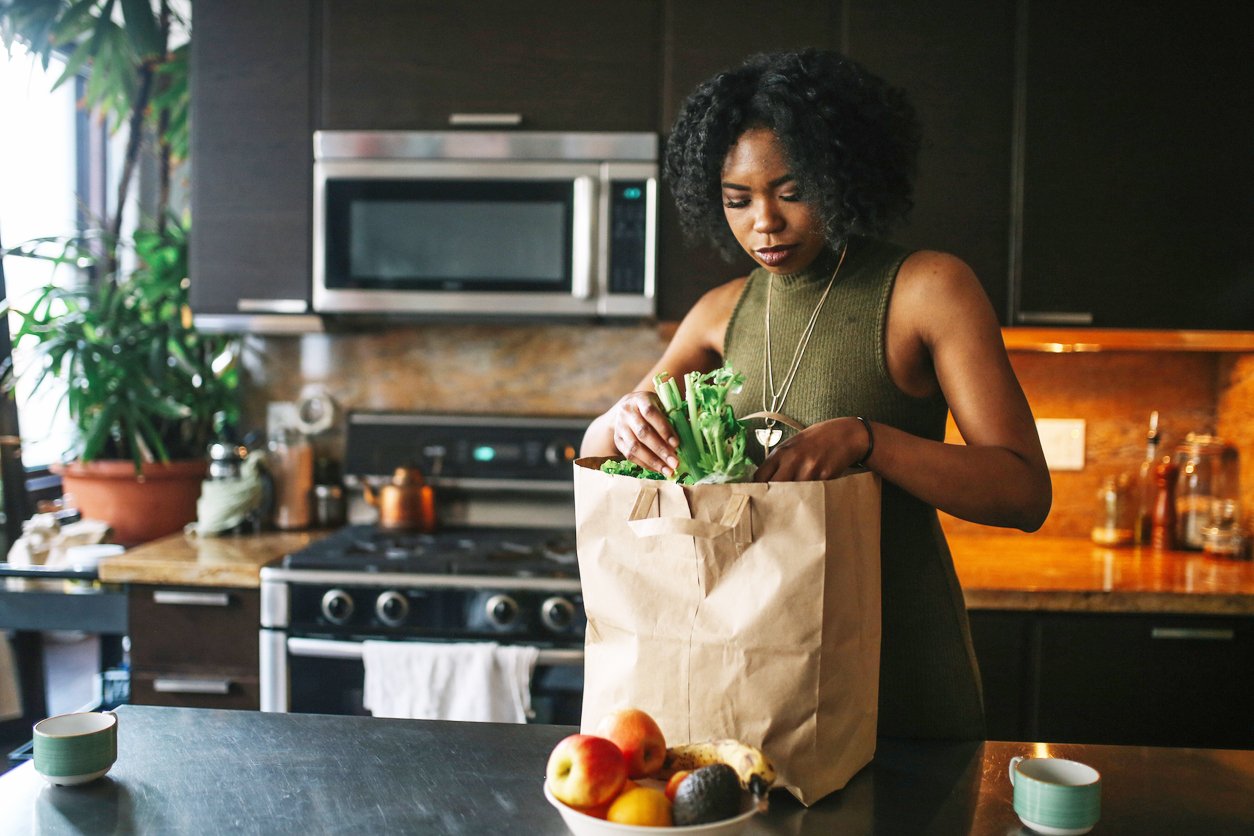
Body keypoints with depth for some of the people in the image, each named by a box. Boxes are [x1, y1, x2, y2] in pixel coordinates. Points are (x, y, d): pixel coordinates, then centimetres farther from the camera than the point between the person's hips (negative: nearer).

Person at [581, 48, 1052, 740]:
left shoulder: (929, 288, -10)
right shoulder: (723, 312, 5)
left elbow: (1026, 493, -16)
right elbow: (592, 453, 5)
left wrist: (864, 437, -32)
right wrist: (624, 420, -19)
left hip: (898, 658, -4)